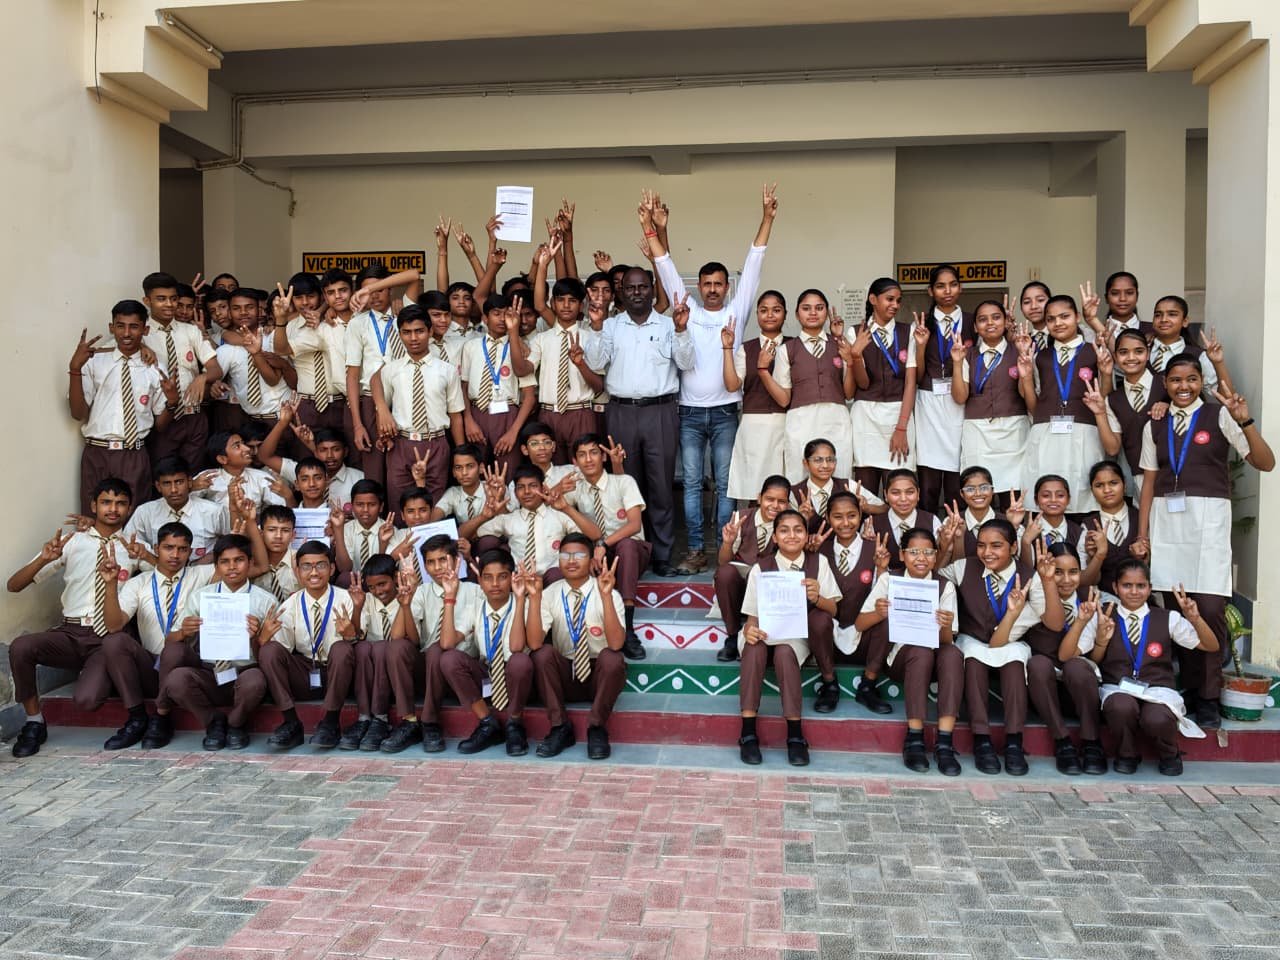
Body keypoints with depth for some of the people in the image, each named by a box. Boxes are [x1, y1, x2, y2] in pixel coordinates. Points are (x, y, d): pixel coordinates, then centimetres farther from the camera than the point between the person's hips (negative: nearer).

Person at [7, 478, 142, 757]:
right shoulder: (71, 542, 8)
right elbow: (14, 585, 5)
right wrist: (44, 558, -14)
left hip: (110, 638, -3)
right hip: (71, 633, 3)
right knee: (20, 647, -26)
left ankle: (138, 718, -6)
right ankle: (34, 722, -5)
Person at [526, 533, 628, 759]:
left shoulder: (609, 594, -13)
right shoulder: (550, 594, -6)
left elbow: (616, 644, -29)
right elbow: (534, 643, -20)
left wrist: (606, 595, -38)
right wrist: (535, 597, -30)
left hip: (600, 675, -2)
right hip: (565, 675, 2)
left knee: (612, 658, -33)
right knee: (543, 653, -27)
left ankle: (597, 728, -13)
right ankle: (560, 727, -12)